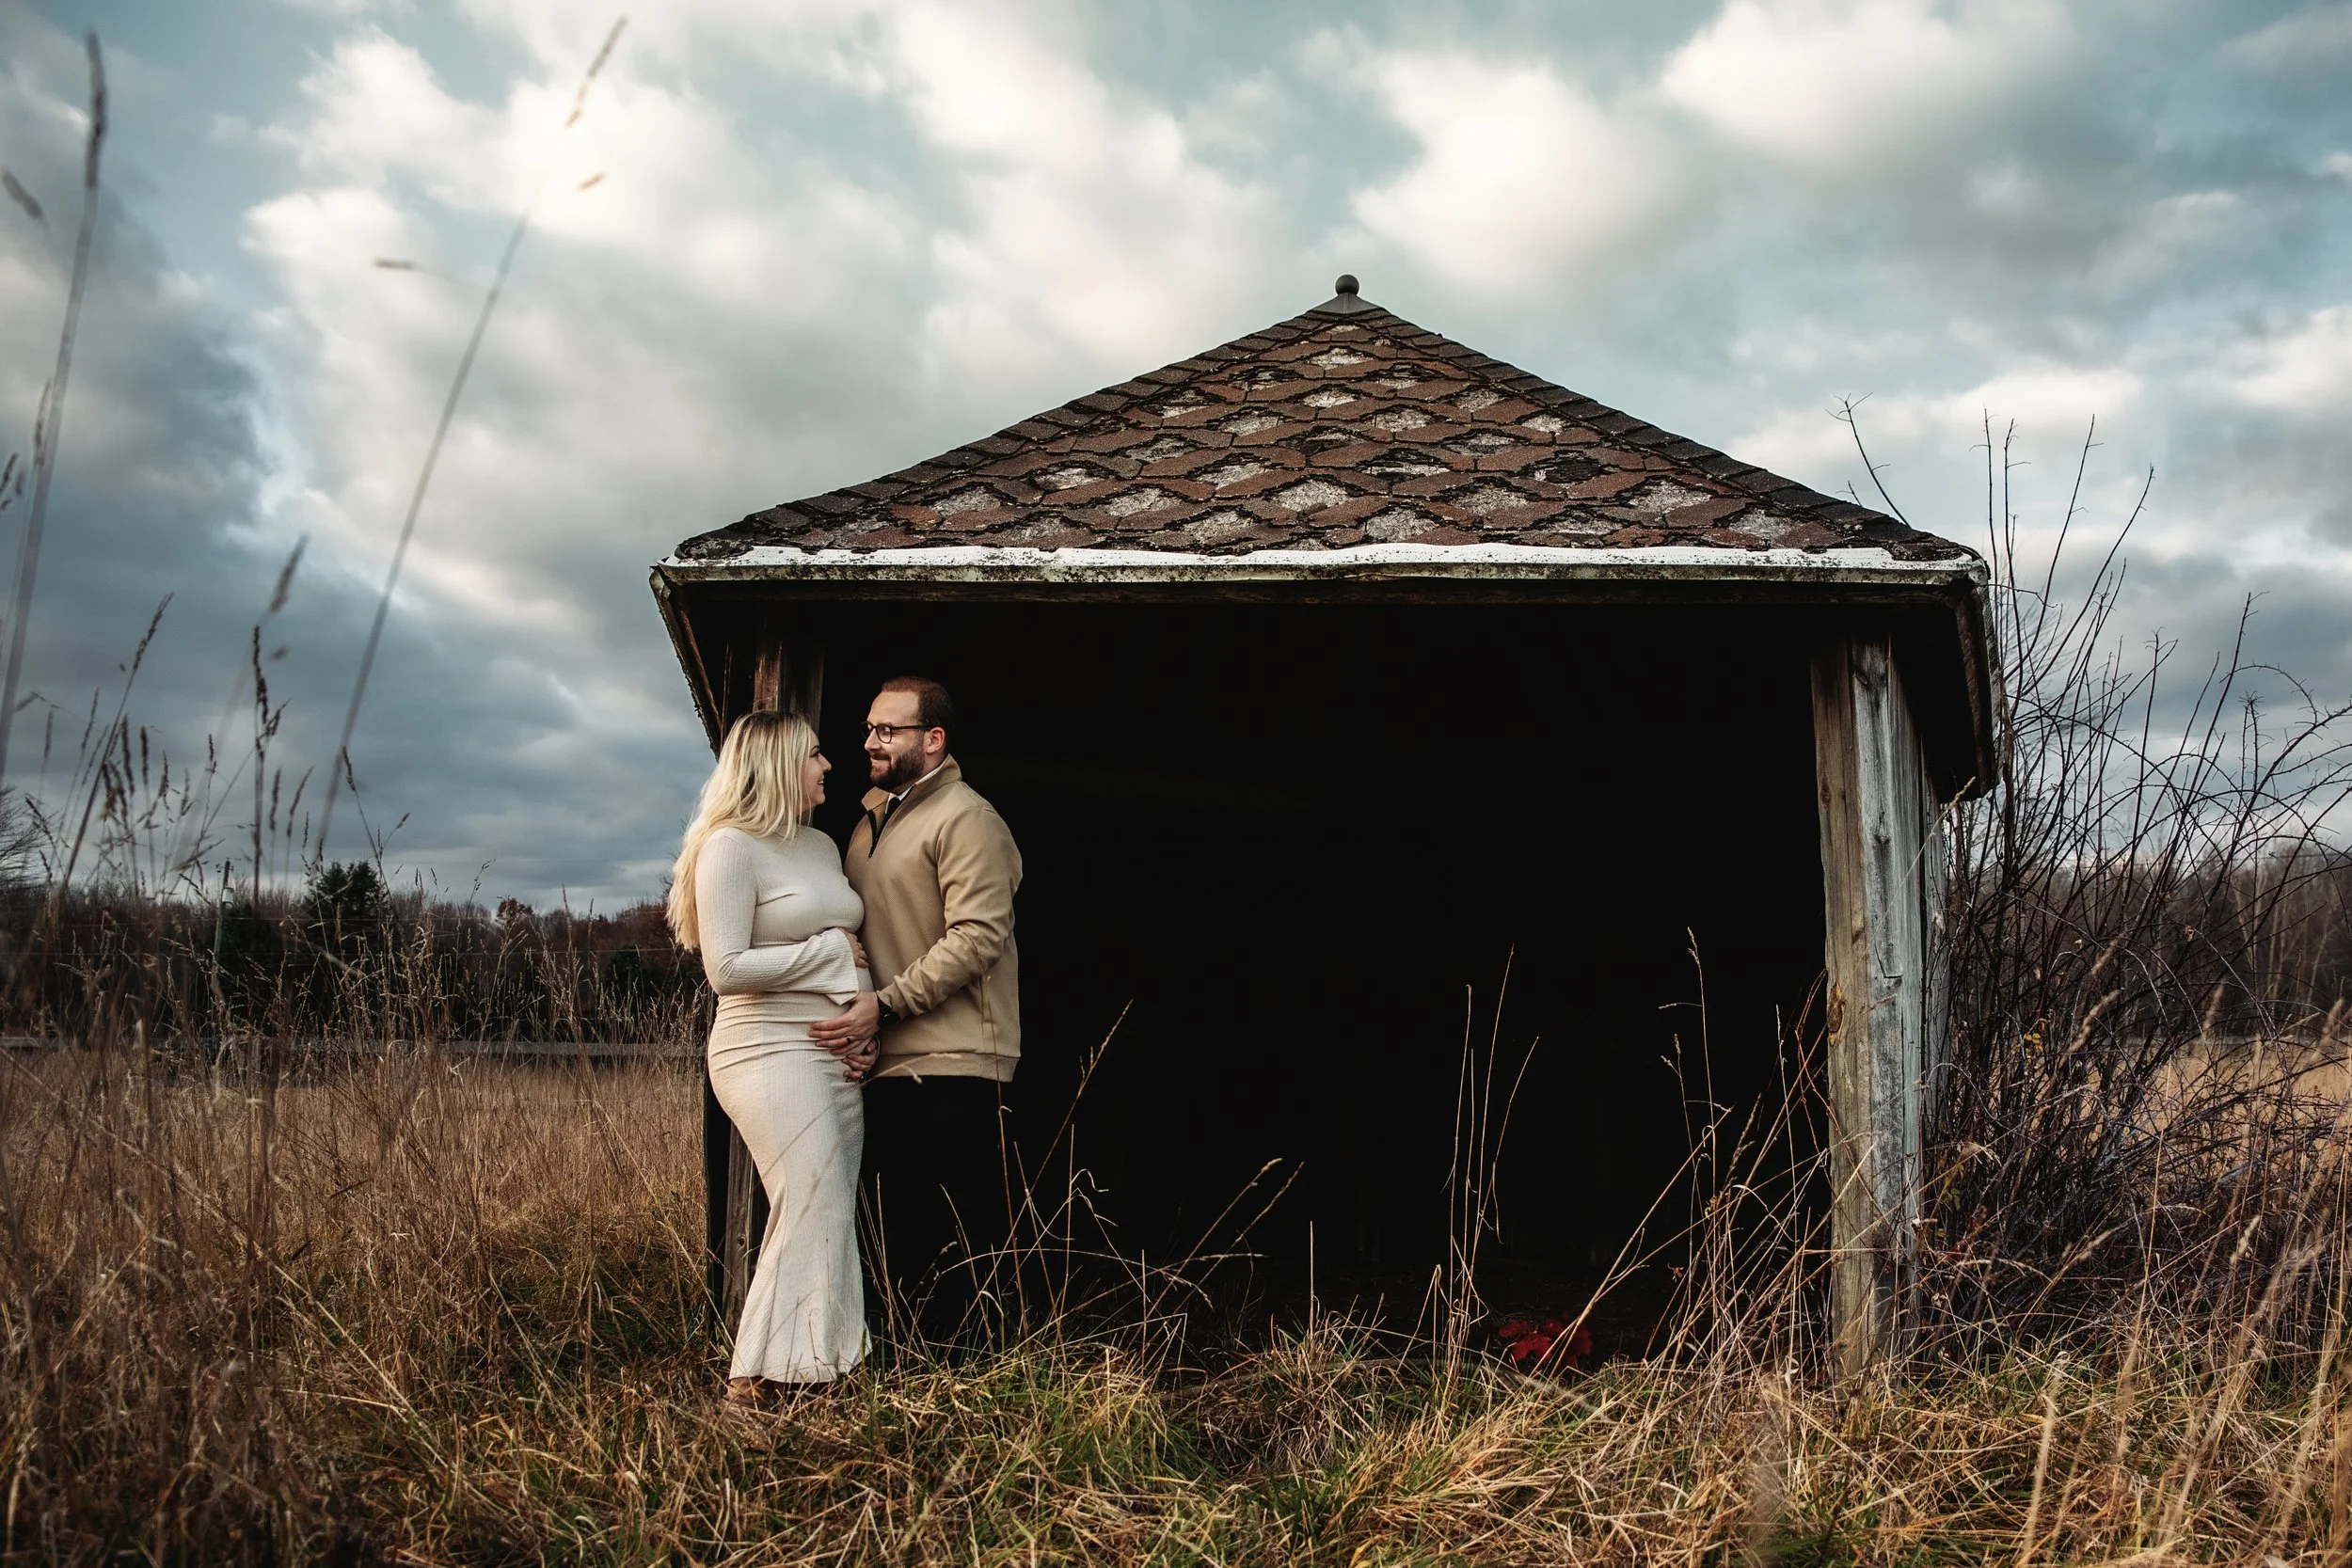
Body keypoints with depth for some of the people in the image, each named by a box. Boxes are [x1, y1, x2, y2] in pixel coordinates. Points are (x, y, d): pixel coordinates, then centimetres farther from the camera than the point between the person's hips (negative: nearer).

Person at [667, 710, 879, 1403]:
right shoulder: (731, 847, -8)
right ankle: (758, 1378, -6)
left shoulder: (822, 846, 15)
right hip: (772, 1054, -8)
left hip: (838, 1057, 8)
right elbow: (726, 968, -15)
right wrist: (830, 952, -11)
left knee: (833, 1217, 4)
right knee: (814, 1213, -14)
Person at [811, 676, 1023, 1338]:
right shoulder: (870, 824, 19)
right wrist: (854, 1016, 12)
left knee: (960, 1249, -5)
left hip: (953, 1071, -9)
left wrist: (885, 1005, -19)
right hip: (885, 1067, 9)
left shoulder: (964, 819, -8)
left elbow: (978, 936, -18)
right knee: (896, 1246, 13)